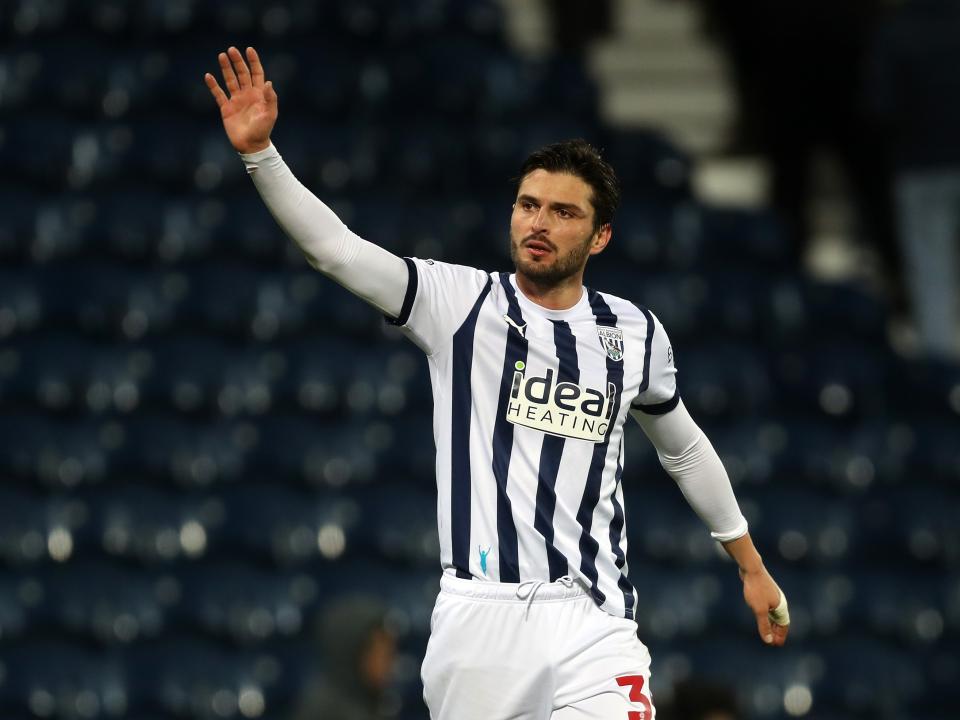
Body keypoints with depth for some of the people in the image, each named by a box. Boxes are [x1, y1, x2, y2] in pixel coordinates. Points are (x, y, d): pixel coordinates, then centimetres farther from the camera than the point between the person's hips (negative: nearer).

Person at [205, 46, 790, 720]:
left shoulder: (634, 333, 11)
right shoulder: (459, 301, 2)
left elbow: (685, 448, 27)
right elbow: (334, 247, -9)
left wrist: (750, 563, 32)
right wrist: (259, 151, -22)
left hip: (589, 620, 1)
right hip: (477, 615, -1)